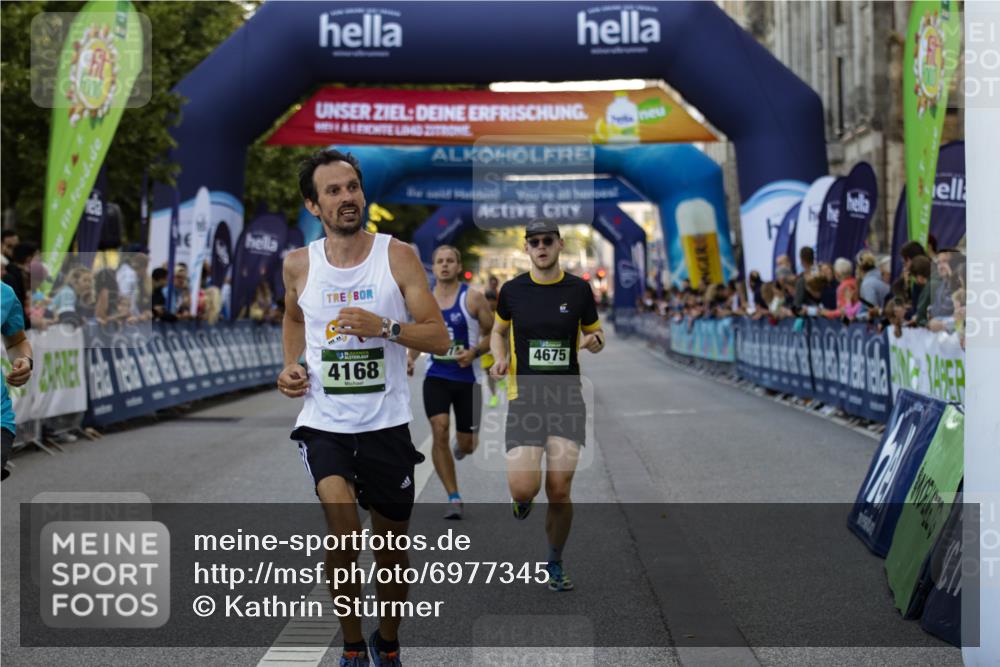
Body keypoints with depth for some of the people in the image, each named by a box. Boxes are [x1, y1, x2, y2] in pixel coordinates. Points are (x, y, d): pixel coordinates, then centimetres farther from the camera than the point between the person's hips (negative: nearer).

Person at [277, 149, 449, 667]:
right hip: (323, 422, 0)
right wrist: (291, 365, 6)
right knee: (343, 531, -22)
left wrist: (385, 327, -22)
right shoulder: (299, 265, 1)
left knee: (391, 546, 11)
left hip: (386, 423, 0)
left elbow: (439, 338, -7)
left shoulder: (397, 256, -6)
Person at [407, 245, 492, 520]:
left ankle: (460, 446, 48)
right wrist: (411, 358, 2)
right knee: (439, 432, -18)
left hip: (467, 378, -2)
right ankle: (454, 499, -8)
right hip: (436, 376, 2)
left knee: (466, 445, 6)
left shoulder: (472, 298, -7)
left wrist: (475, 351, -20)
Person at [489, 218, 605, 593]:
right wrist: (500, 359, -1)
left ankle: (555, 564, 20)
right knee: (524, 489, -14)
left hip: (567, 398, 0)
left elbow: (595, 334, 15)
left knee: (559, 491, -3)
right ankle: (522, 501, 26)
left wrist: (593, 341, -9)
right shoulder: (512, 290, 3)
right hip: (524, 397, 0)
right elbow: (498, 331, 19)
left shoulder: (579, 289, 3)